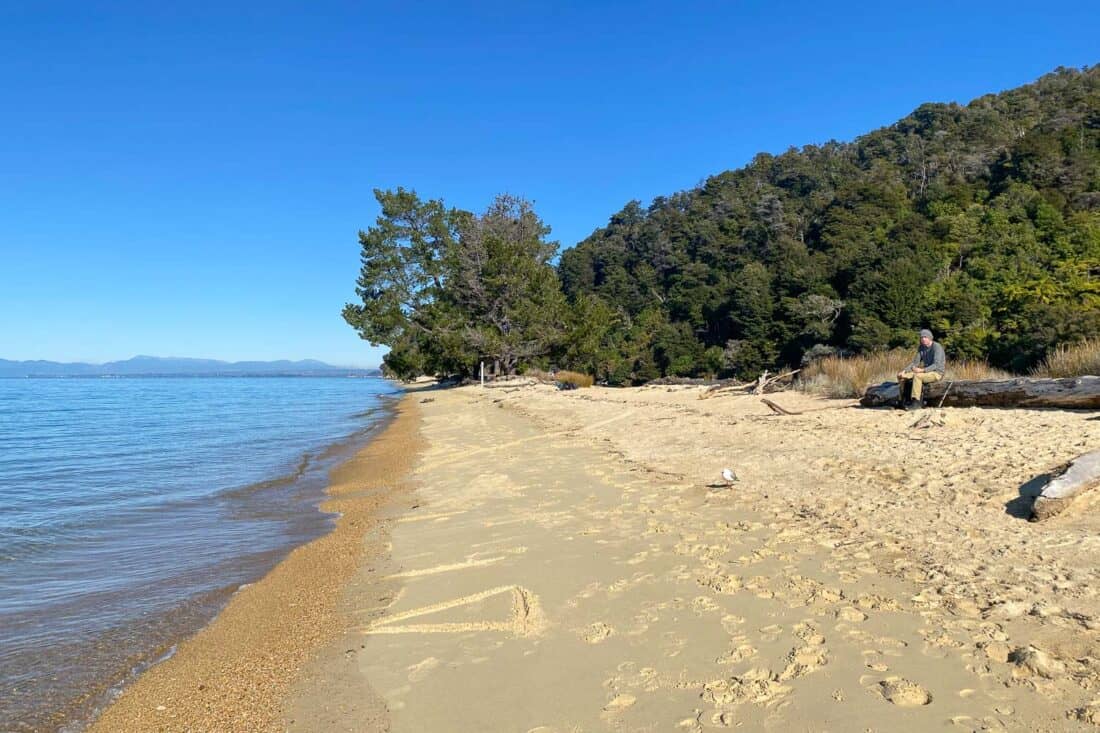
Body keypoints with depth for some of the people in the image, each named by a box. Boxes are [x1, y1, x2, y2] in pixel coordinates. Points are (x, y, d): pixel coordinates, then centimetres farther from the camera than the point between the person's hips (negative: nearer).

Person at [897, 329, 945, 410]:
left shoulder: (937, 347, -17)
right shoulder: (921, 348, 6)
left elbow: (937, 365, -26)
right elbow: (915, 362, 5)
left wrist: (922, 370, -37)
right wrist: (904, 370, -11)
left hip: (937, 373, -8)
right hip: (926, 372, 8)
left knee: (917, 376, -36)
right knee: (901, 376, -5)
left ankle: (916, 403, -35)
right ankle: (901, 402, -2)